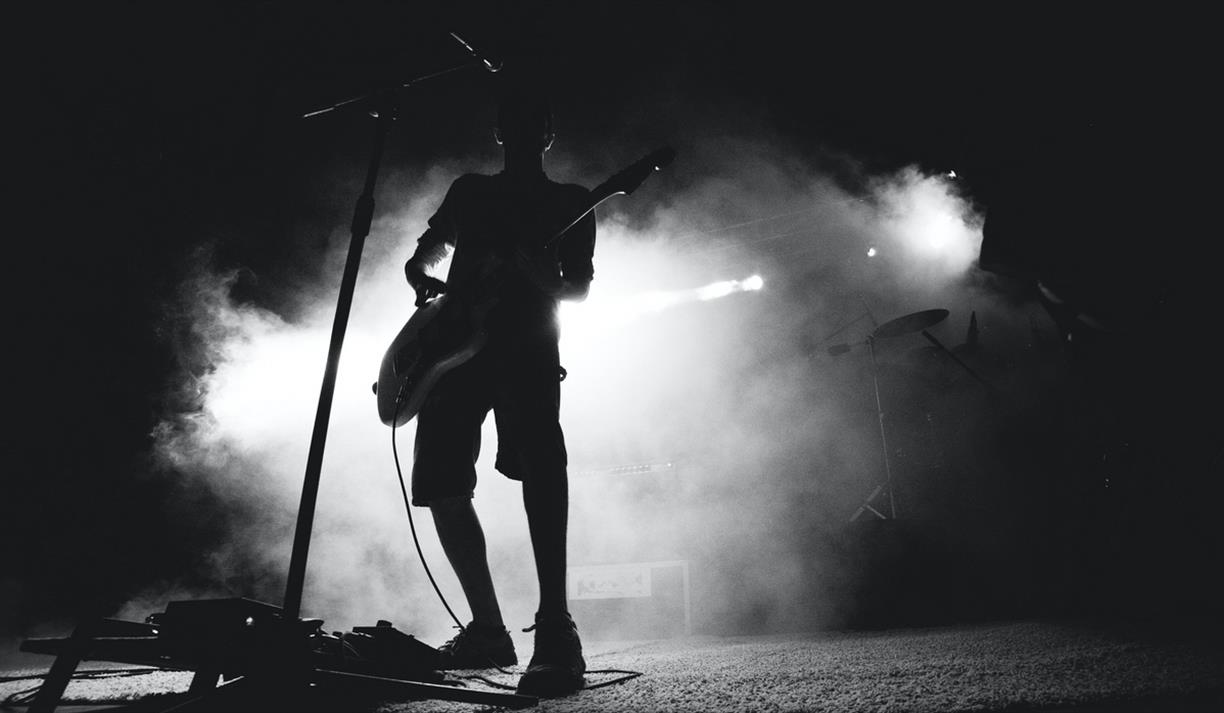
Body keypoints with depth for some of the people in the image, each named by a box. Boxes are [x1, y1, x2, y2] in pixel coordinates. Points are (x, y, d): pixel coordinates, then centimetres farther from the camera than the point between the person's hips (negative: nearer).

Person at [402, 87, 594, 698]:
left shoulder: (571, 202, 15)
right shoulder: (469, 190, 24)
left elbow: (577, 288, 5)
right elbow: (421, 256, 28)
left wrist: (532, 269, -16)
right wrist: (423, 279, 4)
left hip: (528, 346, -4)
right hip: (455, 345, 4)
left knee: (538, 458, -30)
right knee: (440, 486, -1)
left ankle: (555, 630, -31)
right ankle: (487, 630, 14)